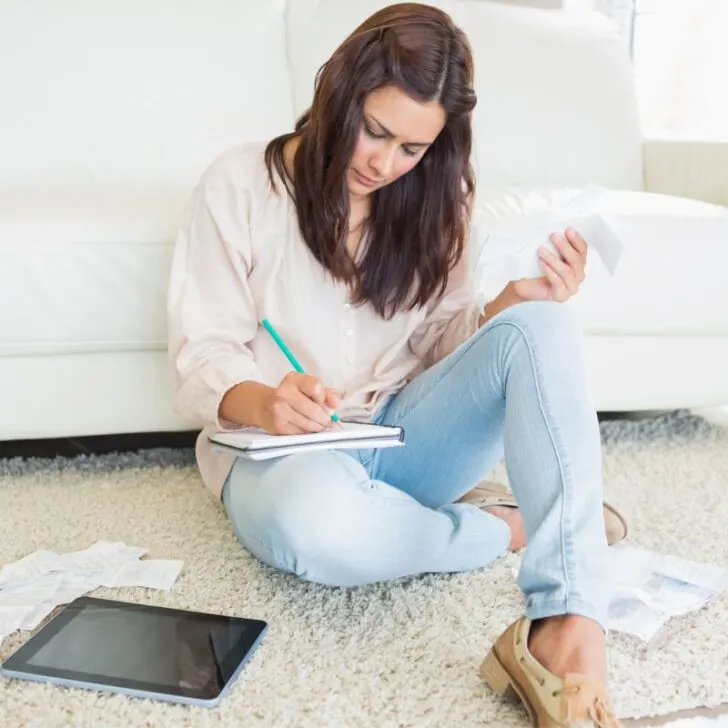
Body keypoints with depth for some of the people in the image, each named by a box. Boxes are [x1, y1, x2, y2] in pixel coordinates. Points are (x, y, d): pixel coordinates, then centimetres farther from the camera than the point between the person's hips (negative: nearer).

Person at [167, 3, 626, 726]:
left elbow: (445, 345, 6)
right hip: (280, 448, -3)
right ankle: (514, 525, -12)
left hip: (402, 434, 4)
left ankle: (570, 630, -36)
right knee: (315, 518, -41)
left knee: (537, 324, -24)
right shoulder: (239, 185, -6)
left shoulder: (433, 198, 5)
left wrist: (513, 305, -16)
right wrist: (262, 402, -30)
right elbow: (202, 357, -7)